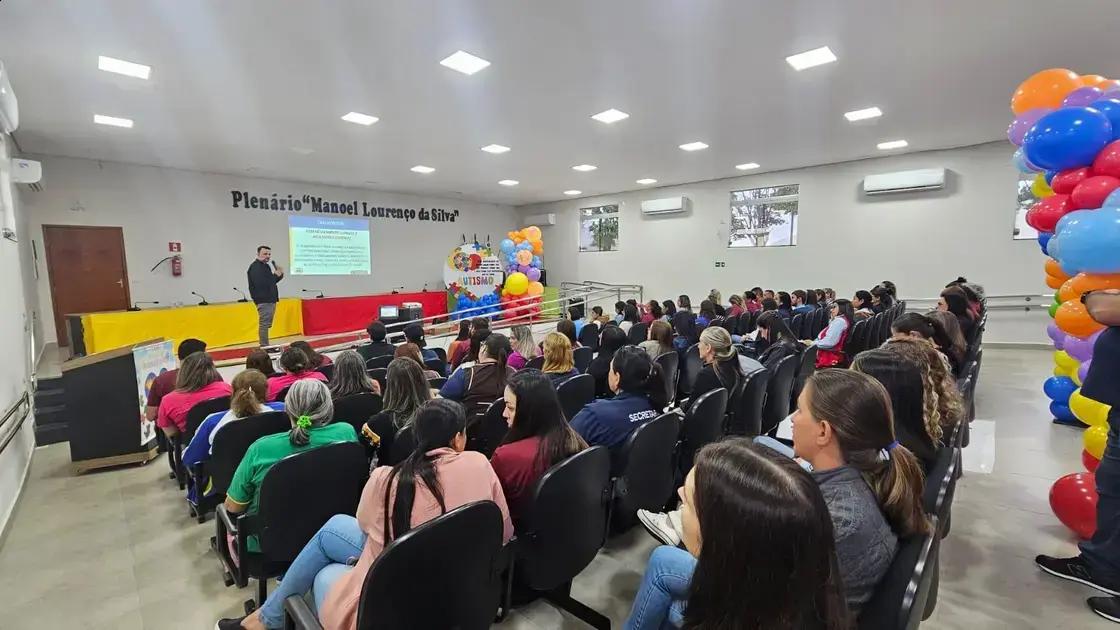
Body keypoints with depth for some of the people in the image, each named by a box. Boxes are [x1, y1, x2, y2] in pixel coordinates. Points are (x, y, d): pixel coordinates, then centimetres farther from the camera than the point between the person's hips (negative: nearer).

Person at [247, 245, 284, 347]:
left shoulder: (266, 265, 17)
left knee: (267, 324, 14)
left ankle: (266, 346, 21)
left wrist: (279, 274, 3)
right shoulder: (255, 267, -12)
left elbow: (271, 281, 21)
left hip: (270, 299, 10)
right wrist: (275, 275, -18)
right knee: (264, 324, -10)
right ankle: (264, 347, -8)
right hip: (263, 300, -10)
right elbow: (261, 283, -27)